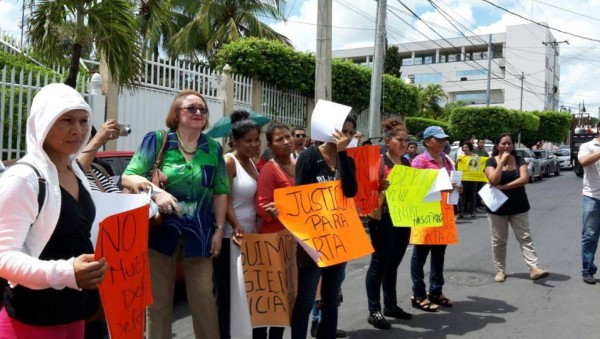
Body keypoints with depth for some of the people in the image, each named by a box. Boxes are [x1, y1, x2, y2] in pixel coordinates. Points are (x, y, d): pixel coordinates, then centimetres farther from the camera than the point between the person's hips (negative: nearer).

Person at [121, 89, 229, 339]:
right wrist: (156, 191, -23)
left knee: (204, 299, 4)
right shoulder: (157, 140, -2)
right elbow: (128, 177, -6)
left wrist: (219, 230, 2)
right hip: (160, 232, -1)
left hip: (199, 235, 2)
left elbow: (220, 192, 8)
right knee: (158, 301, 7)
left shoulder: (214, 149, 7)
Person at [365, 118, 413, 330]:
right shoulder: (379, 161, -7)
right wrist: (380, 187, -30)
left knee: (393, 263, 15)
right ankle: (374, 311, 8)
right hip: (383, 219, -6)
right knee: (379, 263, 0)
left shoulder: (407, 163, 12)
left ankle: (391, 305, 27)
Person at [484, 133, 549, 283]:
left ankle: (534, 268, -2)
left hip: (518, 206, 1)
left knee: (525, 238, 0)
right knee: (498, 240, 6)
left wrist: (503, 186, -19)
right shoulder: (491, 162, -3)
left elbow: (524, 179, -13)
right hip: (497, 207, -1)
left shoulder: (519, 160, 2)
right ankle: (500, 270, 16)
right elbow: (493, 180, -19)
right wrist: (502, 161, -18)